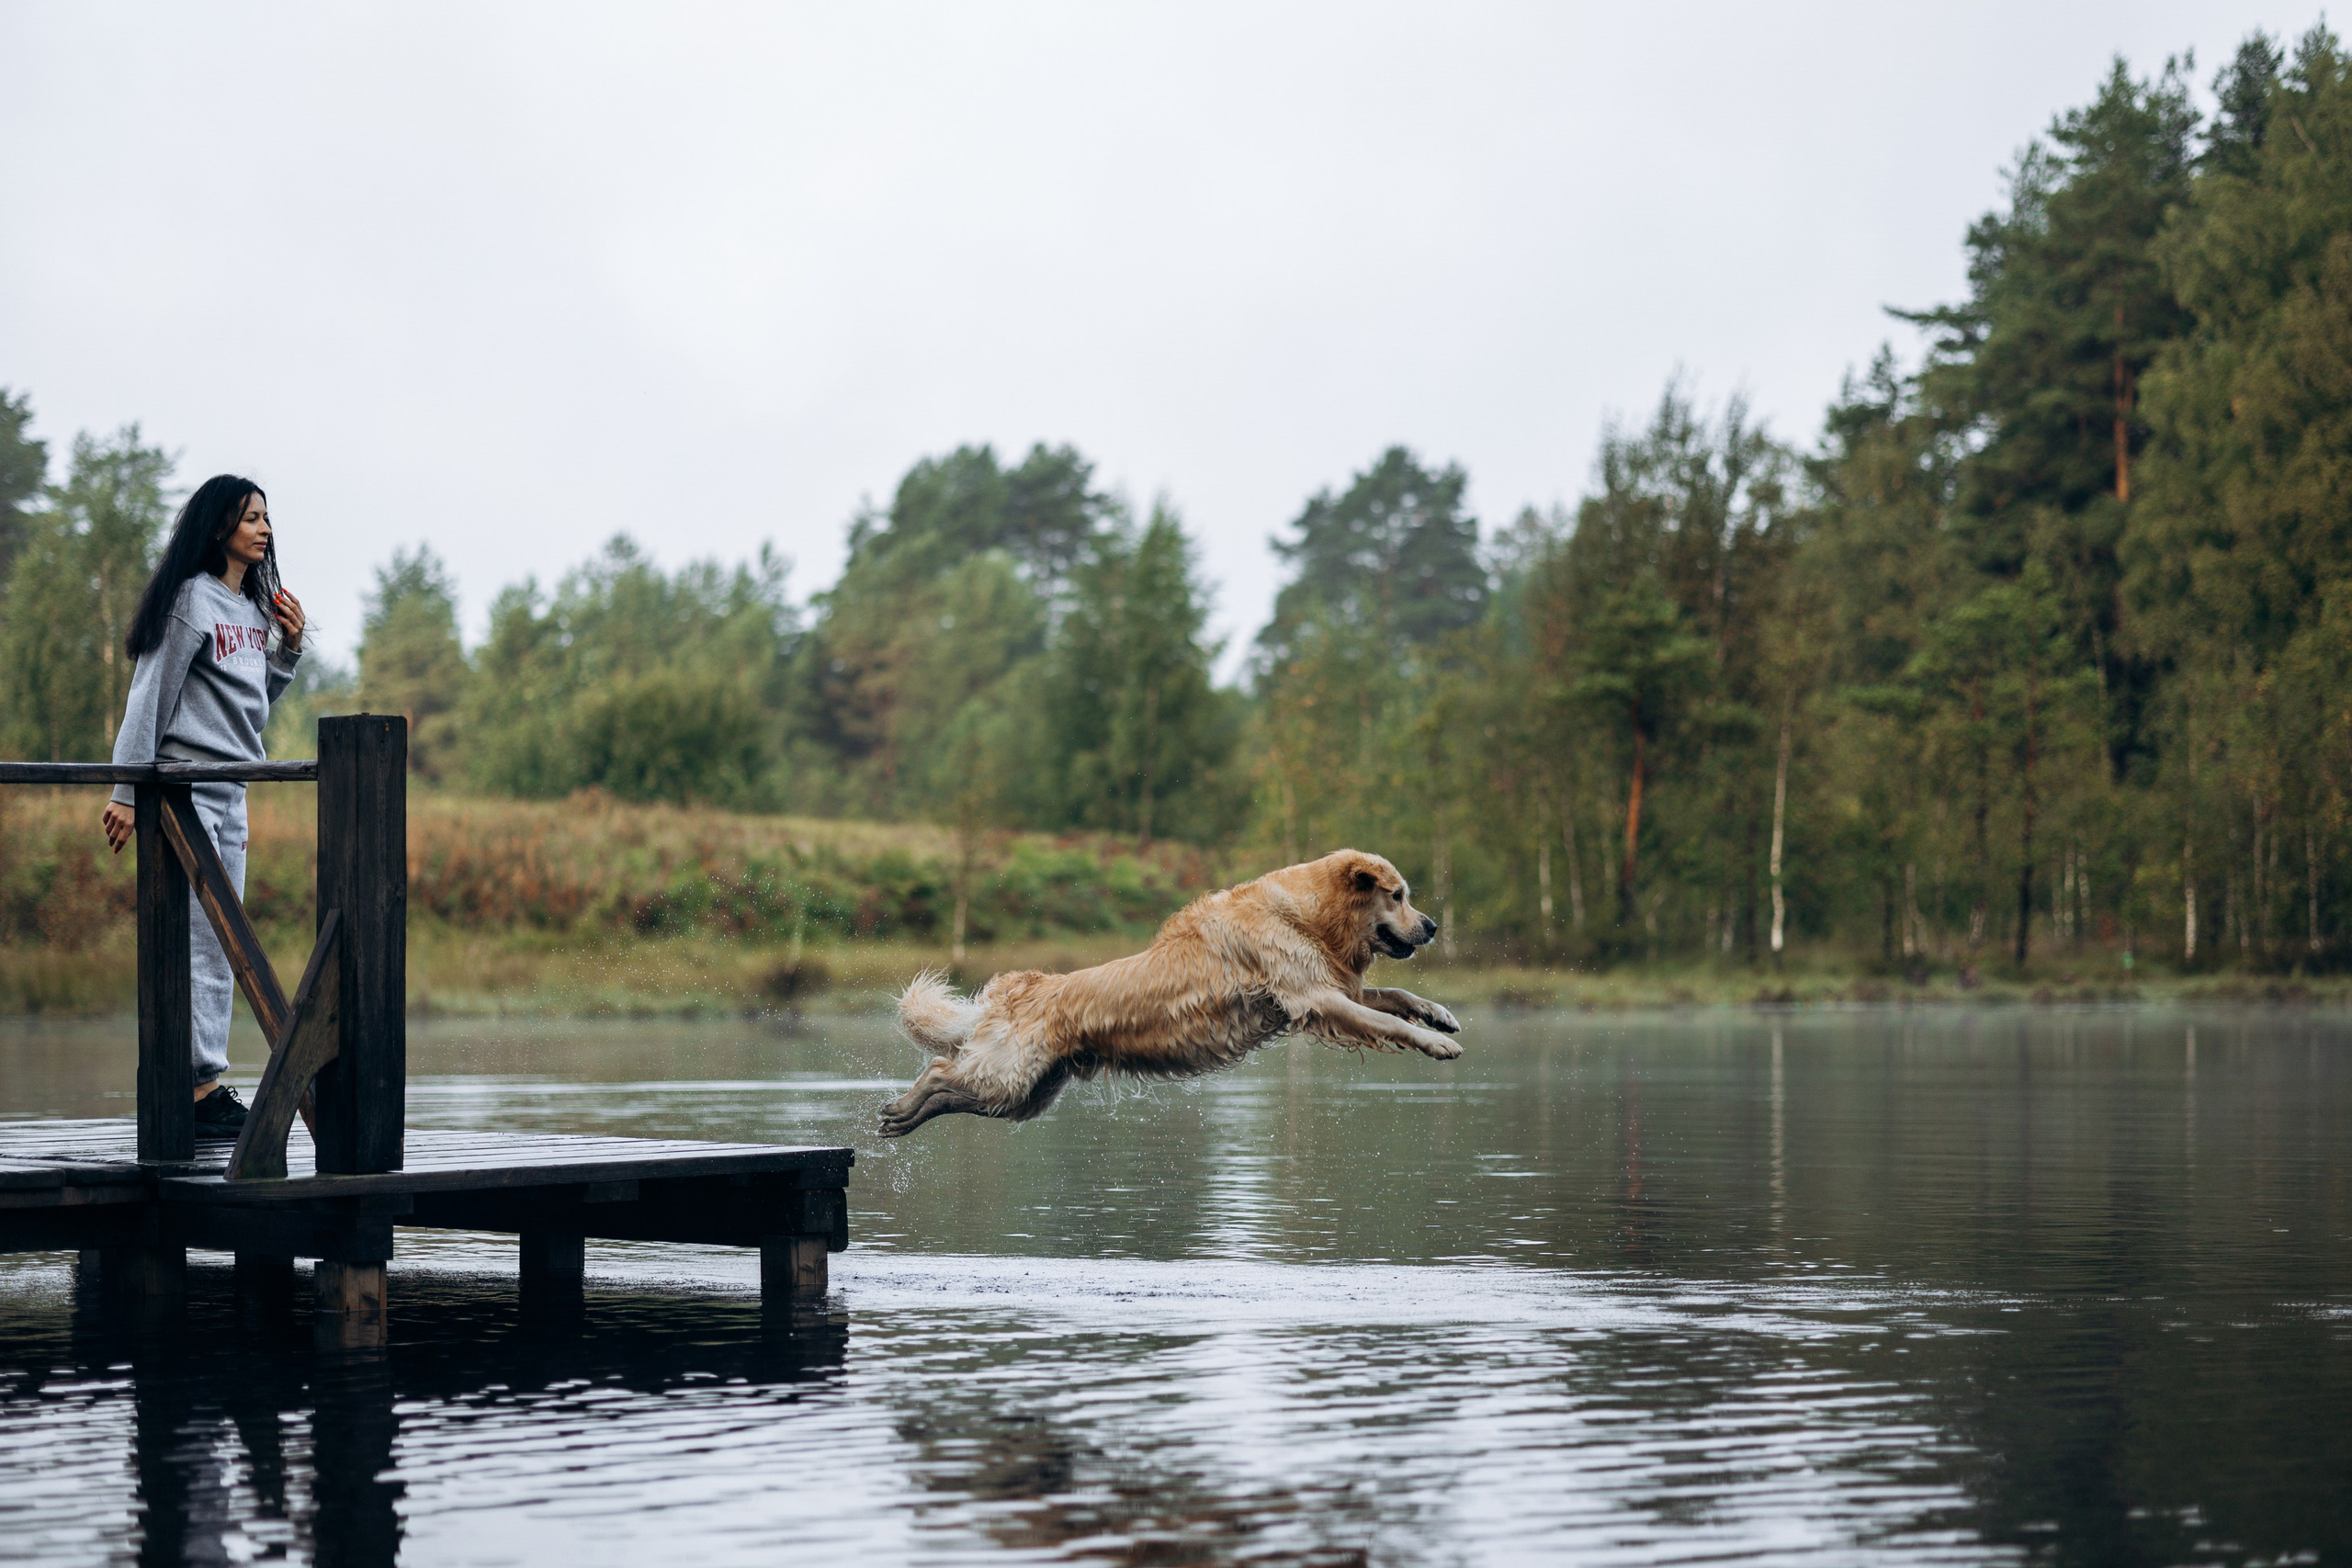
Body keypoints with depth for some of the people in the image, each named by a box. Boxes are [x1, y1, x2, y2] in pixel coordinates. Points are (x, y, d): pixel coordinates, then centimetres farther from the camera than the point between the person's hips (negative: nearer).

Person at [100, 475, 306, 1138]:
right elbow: (149, 698, -11)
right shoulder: (192, 600, -8)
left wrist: (288, 649, 9)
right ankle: (199, 1083, -10)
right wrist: (127, 792, -14)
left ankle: (203, 1084, 10)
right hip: (183, 784, -9)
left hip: (232, 791, 9)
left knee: (221, 944, 7)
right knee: (199, 938, -11)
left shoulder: (255, 609, 16)